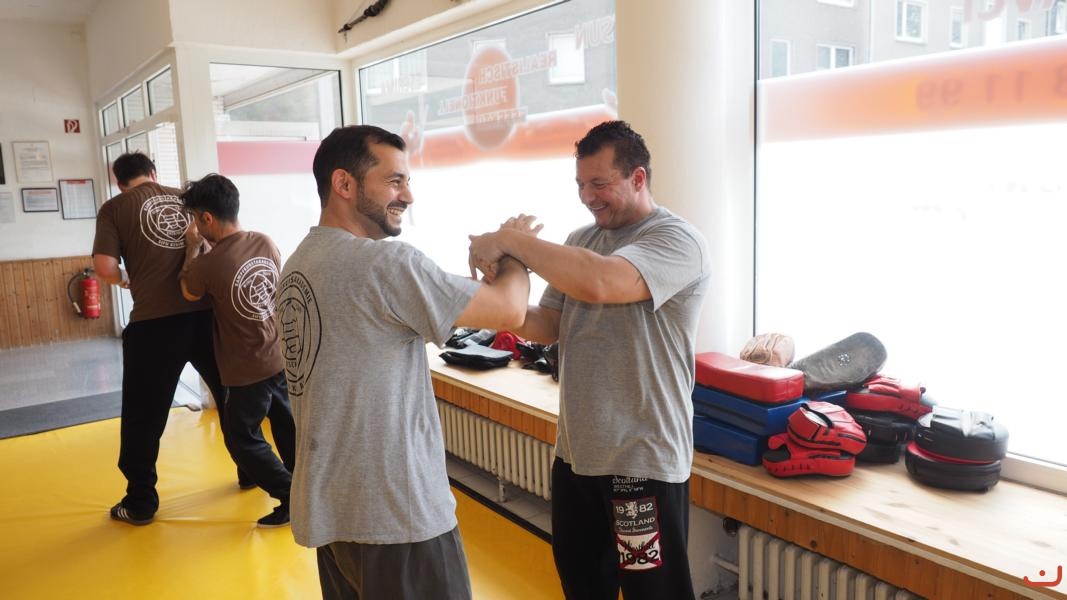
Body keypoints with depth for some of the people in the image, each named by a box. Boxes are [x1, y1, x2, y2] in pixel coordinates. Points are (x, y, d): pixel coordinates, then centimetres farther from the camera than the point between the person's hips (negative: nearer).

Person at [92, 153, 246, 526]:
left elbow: (104, 267, -8)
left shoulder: (114, 208, 3)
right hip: (205, 313, 3)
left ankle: (140, 503, 20)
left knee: (143, 415, 10)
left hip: (154, 323, -3)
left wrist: (125, 280, 13)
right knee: (232, 396, 20)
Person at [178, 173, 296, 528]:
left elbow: (189, 293, 1)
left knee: (242, 439, 9)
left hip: (248, 369, -6)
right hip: (281, 356, 6)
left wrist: (192, 248, 8)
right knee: (288, 425, 21)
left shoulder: (208, 264, -21)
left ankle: (293, 498, 8)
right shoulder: (265, 243, -5)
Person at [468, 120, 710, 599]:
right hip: (575, 450, 7)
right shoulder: (581, 239, 8)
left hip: (641, 459, -7)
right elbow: (549, 326, 9)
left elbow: (599, 283, -34)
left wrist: (511, 240, -25)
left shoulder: (677, 241, -16)